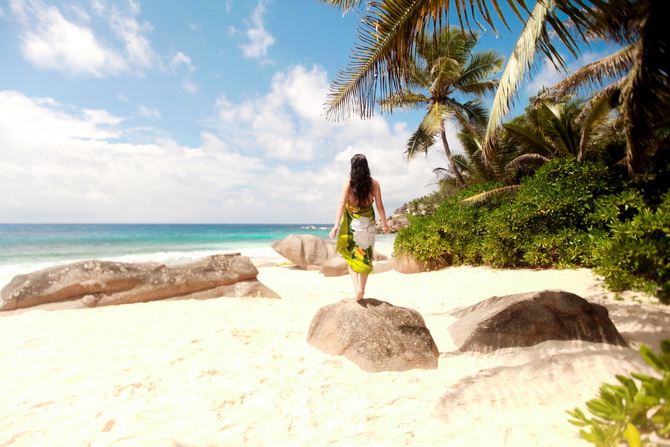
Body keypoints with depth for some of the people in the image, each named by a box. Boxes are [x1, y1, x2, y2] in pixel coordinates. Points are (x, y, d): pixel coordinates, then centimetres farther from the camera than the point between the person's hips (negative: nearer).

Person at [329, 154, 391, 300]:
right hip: (368, 223, 2)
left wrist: (336, 224, -15)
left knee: (351, 257, 11)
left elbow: (342, 203, -13)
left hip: (352, 223, -2)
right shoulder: (374, 183, 0)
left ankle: (357, 287, -7)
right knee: (365, 257, 13)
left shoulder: (348, 182, -6)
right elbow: (380, 206, 2)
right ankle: (362, 291, 20)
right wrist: (385, 224, 13)